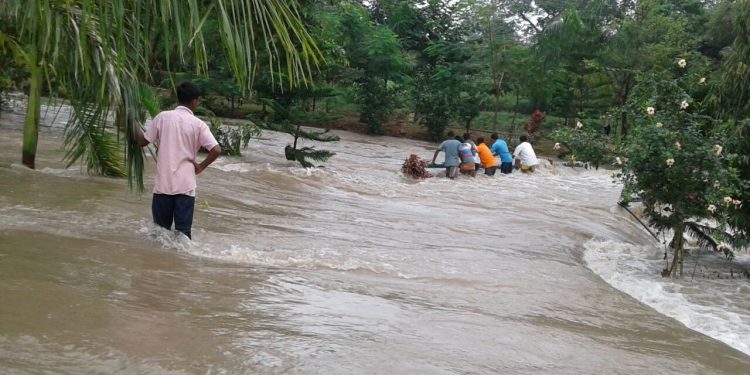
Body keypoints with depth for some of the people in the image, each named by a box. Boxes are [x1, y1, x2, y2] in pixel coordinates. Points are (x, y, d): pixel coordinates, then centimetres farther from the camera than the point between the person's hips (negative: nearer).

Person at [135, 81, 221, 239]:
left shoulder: (162, 117, 0)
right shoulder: (198, 124, -4)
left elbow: (143, 141, 6)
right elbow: (216, 150, -13)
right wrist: (201, 166, 1)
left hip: (163, 184, 2)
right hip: (186, 185, -2)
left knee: (161, 229, 13)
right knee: (183, 232, 3)